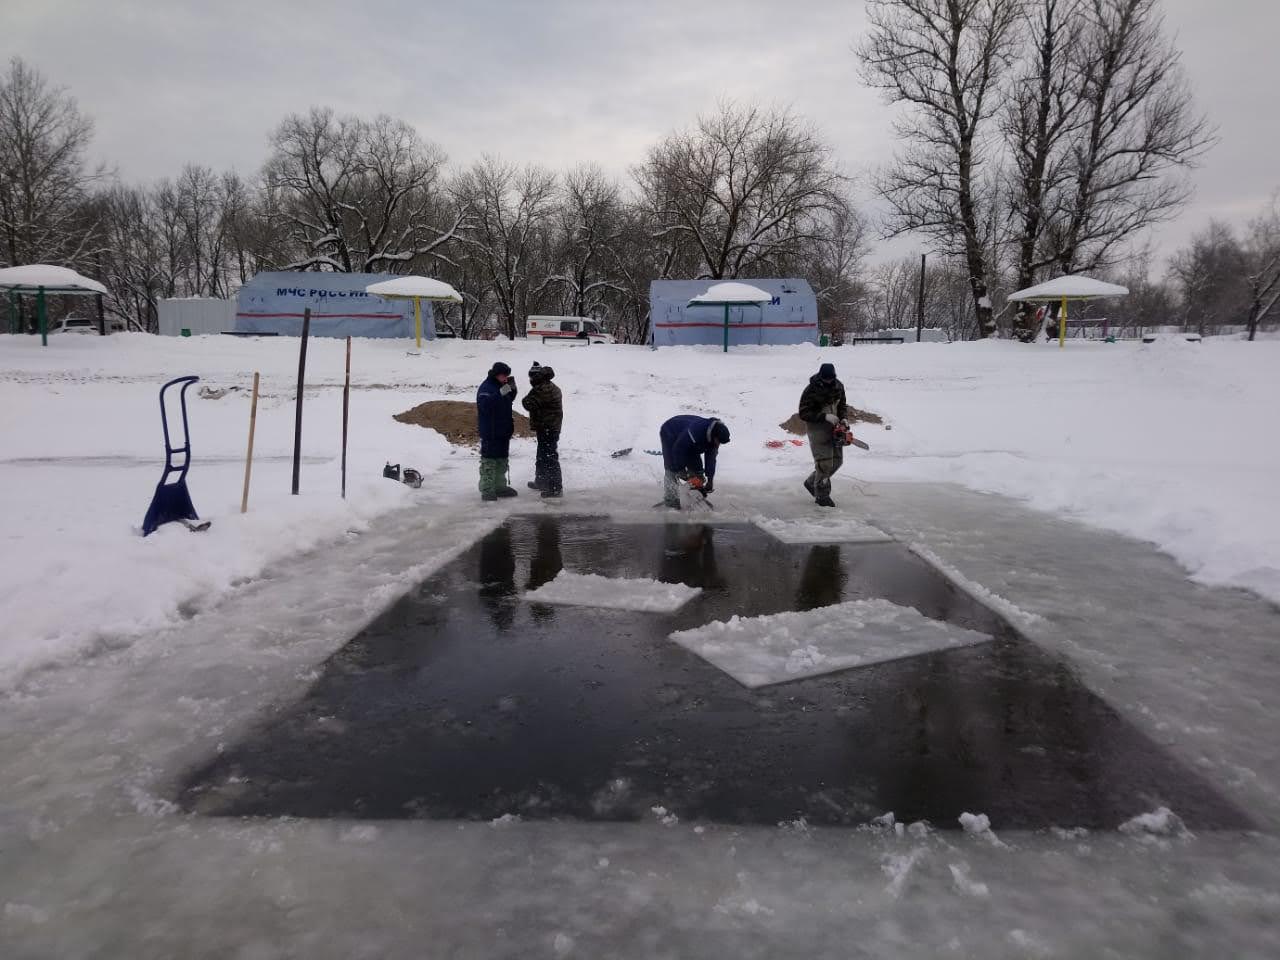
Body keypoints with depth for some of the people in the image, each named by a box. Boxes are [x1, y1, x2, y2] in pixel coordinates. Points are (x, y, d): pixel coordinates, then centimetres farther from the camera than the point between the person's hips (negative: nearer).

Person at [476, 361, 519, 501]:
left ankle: (500, 486, 27)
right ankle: (486, 490, -2)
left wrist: (512, 389, 5)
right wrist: (500, 393, -36)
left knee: (502, 459, 16)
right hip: (490, 432, -9)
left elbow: (509, 400, 24)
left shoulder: (501, 386, 12)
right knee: (489, 459, -6)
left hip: (503, 430, 9)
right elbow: (484, 404, -30)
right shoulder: (486, 388, -15)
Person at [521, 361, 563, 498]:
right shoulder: (552, 388, 14)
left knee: (549, 457, -7)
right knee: (542, 456, 23)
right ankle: (541, 481, 37)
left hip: (546, 429, -11)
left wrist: (527, 398, -1)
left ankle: (556, 488, -6)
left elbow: (529, 404, -24)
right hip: (553, 428, 11)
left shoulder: (541, 390, -21)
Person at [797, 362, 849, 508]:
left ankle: (812, 482, 27)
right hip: (818, 428, -7)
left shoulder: (839, 386, 1)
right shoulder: (811, 391, -17)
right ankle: (822, 495, 3)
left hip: (834, 427, 7)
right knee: (824, 463, -11)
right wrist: (825, 416, -25)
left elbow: (842, 405, 15)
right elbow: (804, 414, -18)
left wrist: (843, 419, -3)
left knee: (837, 461, 10)